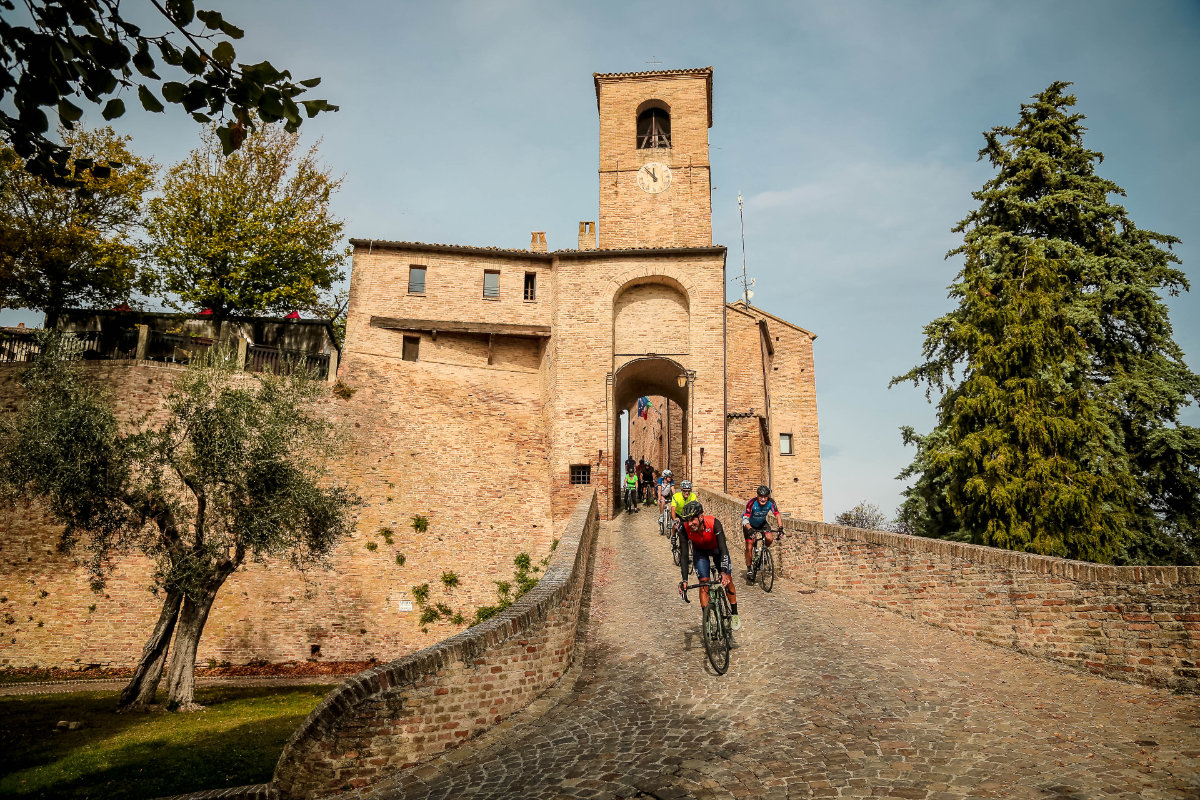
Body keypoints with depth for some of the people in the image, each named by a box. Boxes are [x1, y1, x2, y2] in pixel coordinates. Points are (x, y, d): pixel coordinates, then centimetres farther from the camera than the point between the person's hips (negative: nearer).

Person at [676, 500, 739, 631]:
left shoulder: (714, 523, -39)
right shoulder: (685, 529, -33)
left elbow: (723, 549, -40)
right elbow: (683, 555, -31)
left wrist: (724, 572, -51)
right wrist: (684, 579, -40)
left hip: (717, 549, -1)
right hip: (700, 551, 1)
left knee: (728, 580, -5)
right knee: (704, 582, -12)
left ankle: (735, 615, 13)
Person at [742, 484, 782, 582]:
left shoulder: (771, 502, -25)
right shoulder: (752, 502, -33)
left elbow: (777, 515, -21)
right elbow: (745, 519, -34)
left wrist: (780, 527, -36)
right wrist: (750, 529, -50)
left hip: (762, 523, 3)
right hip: (750, 524, -3)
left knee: (770, 538, -23)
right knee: (749, 547, -9)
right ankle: (749, 569, 8)